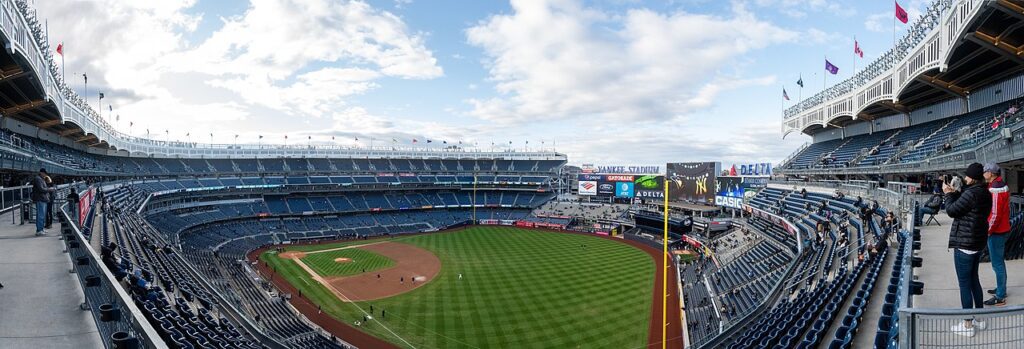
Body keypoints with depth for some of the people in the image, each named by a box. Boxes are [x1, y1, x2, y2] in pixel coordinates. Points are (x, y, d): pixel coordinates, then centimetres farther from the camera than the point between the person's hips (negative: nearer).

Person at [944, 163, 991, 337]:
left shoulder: (971, 193, -22)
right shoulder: (985, 193, 8)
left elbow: (951, 211, -18)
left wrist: (949, 194, -3)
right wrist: (955, 193, 8)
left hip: (965, 243, -10)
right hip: (978, 242, 10)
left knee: (964, 283, -1)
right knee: (973, 279, 20)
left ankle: (967, 325, 7)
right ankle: (979, 319, 30)